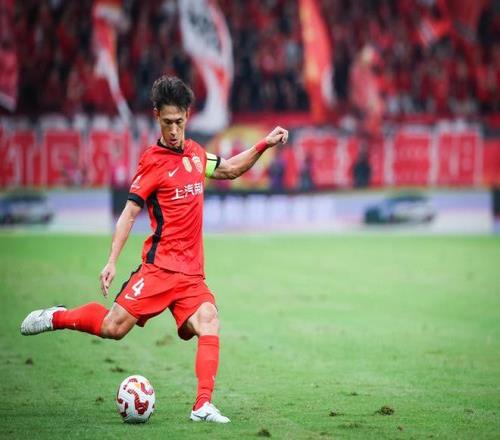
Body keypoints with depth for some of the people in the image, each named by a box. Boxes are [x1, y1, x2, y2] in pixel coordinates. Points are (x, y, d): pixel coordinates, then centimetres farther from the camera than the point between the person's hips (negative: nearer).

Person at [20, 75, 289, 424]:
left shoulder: (196, 153, 13)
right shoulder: (154, 161, -6)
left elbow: (230, 169, 33)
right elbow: (130, 212, -7)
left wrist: (265, 145, 22)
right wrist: (112, 261, -14)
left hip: (192, 273, 5)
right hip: (160, 267, -5)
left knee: (209, 323, -17)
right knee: (113, 327, -12)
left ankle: (203, 406, -21)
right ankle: (57, 317, 15)